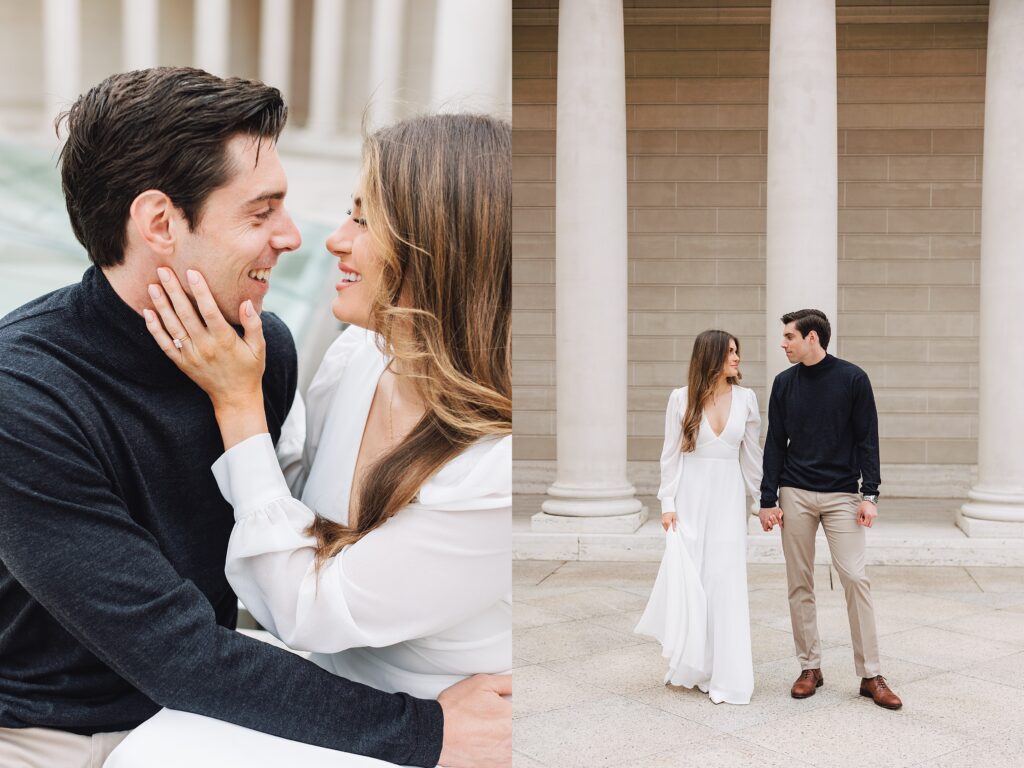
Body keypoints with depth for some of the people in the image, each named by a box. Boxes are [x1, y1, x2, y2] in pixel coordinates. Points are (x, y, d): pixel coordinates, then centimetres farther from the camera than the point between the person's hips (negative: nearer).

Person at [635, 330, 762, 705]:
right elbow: (671, 454, 0)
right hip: (691, 496, -1)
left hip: (728, 497, 1)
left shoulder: (745, 397, 4)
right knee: (687, 579, 1)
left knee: (726, 582, -1)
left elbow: (751, 453, 11)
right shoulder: (682, 398, -2)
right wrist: (668, 503, -6)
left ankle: (724, 675, 7)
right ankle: (689, 665, 18)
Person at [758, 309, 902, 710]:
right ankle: (810, 666, 16)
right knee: (799, 583, 5)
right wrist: (768, 500, 3)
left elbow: (867, 440, 0)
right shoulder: (784, 383, 6)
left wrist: (869, 494, -7)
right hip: (795, 495, 3)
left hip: (842, 495, -3)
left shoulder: (852, 378, -1)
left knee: (855, 578, -7)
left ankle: (870, 674, 3)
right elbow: (775, 445, 8)